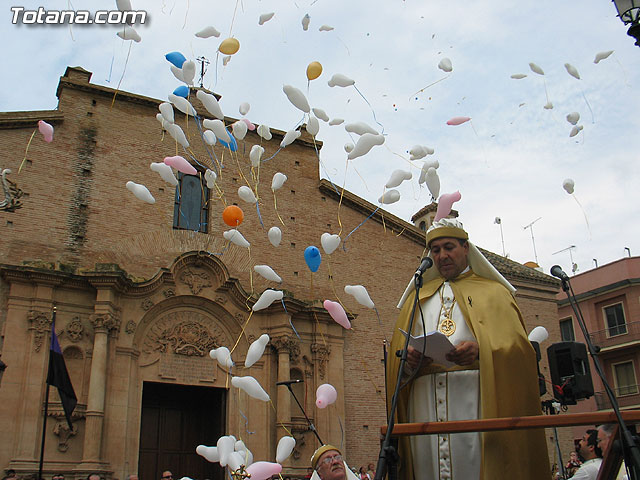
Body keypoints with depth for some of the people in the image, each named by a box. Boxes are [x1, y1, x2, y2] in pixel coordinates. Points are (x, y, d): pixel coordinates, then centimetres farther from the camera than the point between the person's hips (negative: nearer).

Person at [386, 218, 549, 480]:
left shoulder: (492, 291, 15)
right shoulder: (418, 297, 25)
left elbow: (514, 344, 1)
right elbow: (397, 350, 17)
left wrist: (480, 351, -19)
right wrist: (408, 360, -7)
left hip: (474, 397, -2)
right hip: (425, 401, 3)